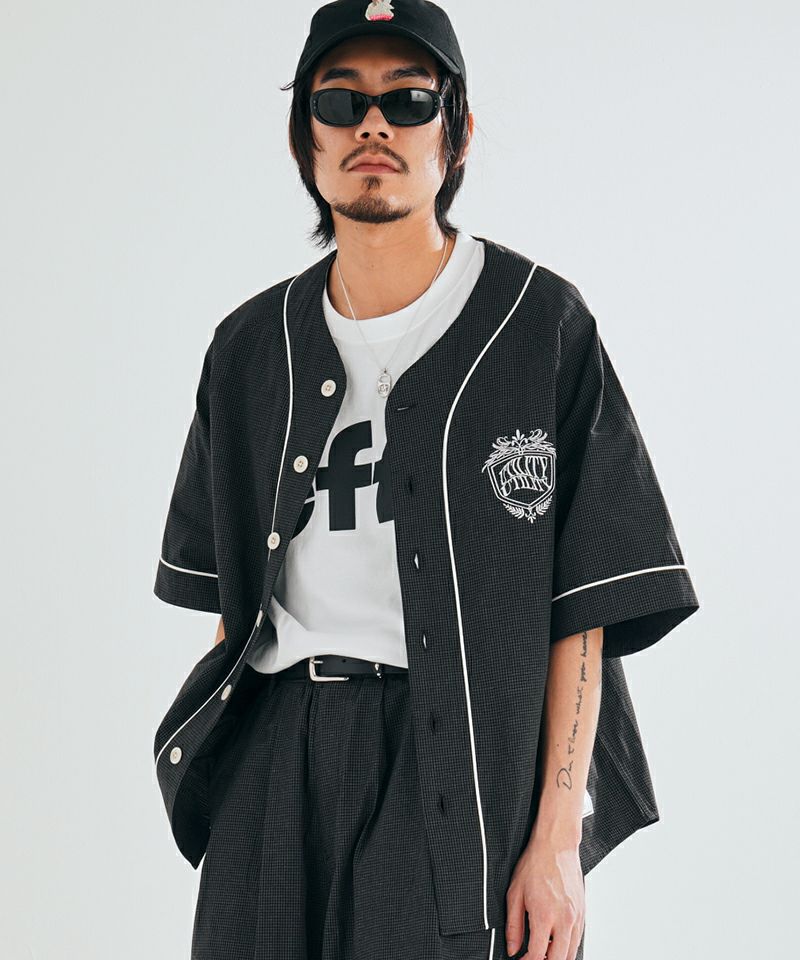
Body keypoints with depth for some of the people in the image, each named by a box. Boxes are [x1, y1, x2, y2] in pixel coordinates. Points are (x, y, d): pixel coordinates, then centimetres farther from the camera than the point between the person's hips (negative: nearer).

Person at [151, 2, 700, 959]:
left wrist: (558, 841, -12)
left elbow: (583, 610, -7)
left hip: (464, 758, -4)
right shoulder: (252, 346, 11)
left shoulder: (539, 321, -3)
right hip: (276, 764, 4)